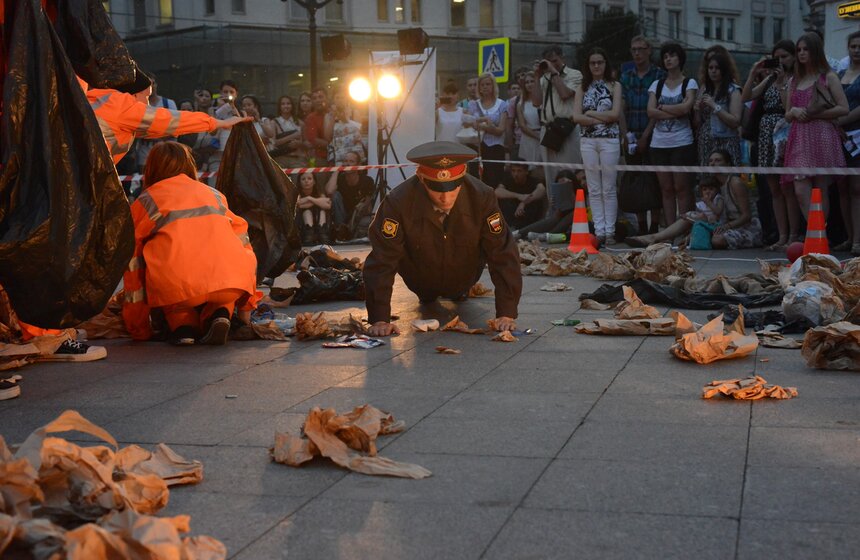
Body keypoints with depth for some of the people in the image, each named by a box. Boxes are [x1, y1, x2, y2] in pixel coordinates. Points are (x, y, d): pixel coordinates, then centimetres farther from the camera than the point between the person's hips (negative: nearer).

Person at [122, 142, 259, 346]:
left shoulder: (144, 202, 22)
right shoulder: (213, 194, 29)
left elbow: (133, 265, 22)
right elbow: (243, 242, 31)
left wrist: (137, 329, 28)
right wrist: (247, 305, 40)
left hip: (178, 288, -2)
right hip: (232, 286, 2)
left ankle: (182, 324, 4)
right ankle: (218, 314, 5)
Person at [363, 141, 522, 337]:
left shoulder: (482, 197, -31)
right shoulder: (397, 203, -34)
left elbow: (503, 254, -27)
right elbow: (381, 261, -30)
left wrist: (506, 313, -32)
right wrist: (379, 319, -35)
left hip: (464, 281, 1)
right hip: (420, 281, -1)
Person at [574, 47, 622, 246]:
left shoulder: (614, 86, 4)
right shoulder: (582, 88, 11)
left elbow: (615, 114, -8)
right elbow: (576, 117, 0)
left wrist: (590, 113, -4)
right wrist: (602, 119, -7)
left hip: (609, 140, -3)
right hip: (588, 141, 3)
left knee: (609, 189, -2)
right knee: (594, 189, 2)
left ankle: (609, 231, 1)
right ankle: (599, 231, 5)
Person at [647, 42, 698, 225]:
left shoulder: (689, 83, 5)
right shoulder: (657, 85, 13)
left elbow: (686, 107, -13)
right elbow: (650, 112, -2)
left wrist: (661, 107, -4)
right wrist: (675, 112, -11)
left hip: (682, 142, -3)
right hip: (659, 143, 3)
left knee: (682, 188, -5)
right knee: (666, 190, 4)